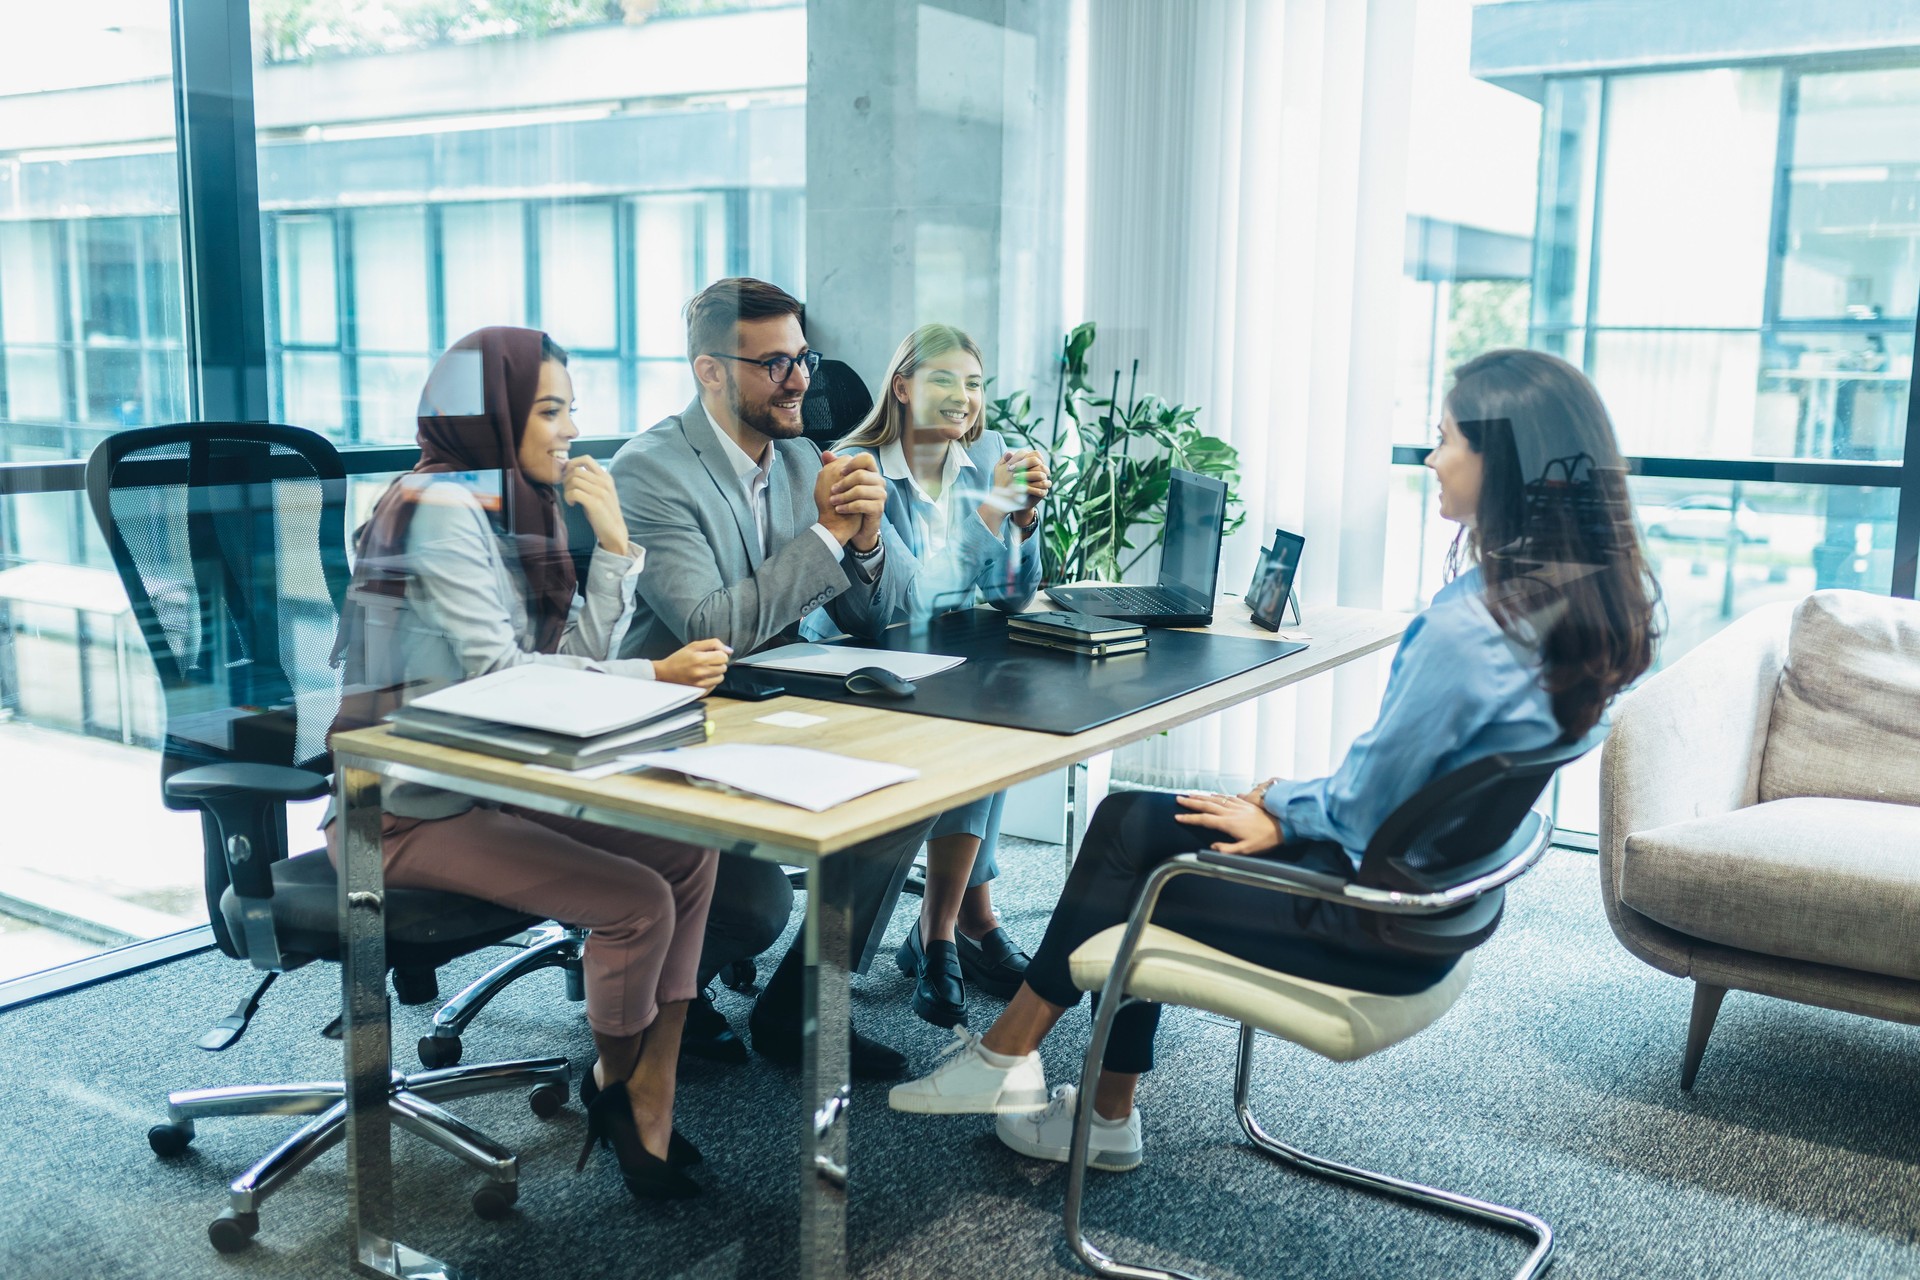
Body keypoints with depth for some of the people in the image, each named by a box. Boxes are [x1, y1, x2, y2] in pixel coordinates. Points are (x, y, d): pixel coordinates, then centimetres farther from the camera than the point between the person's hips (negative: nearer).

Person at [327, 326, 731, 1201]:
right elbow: (496, 672, -24)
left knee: (686, 854, -3)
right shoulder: (442, 506, -15)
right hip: (408, 810, -9)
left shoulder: (507, 509, 11)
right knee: (636, 901, -19)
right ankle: (613, 1086, 9)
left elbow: (575, 658, 5)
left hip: (483, 785, 9)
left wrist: (613, 540, -4)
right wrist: (654, 678, -23)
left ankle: (650, 1110, 0)